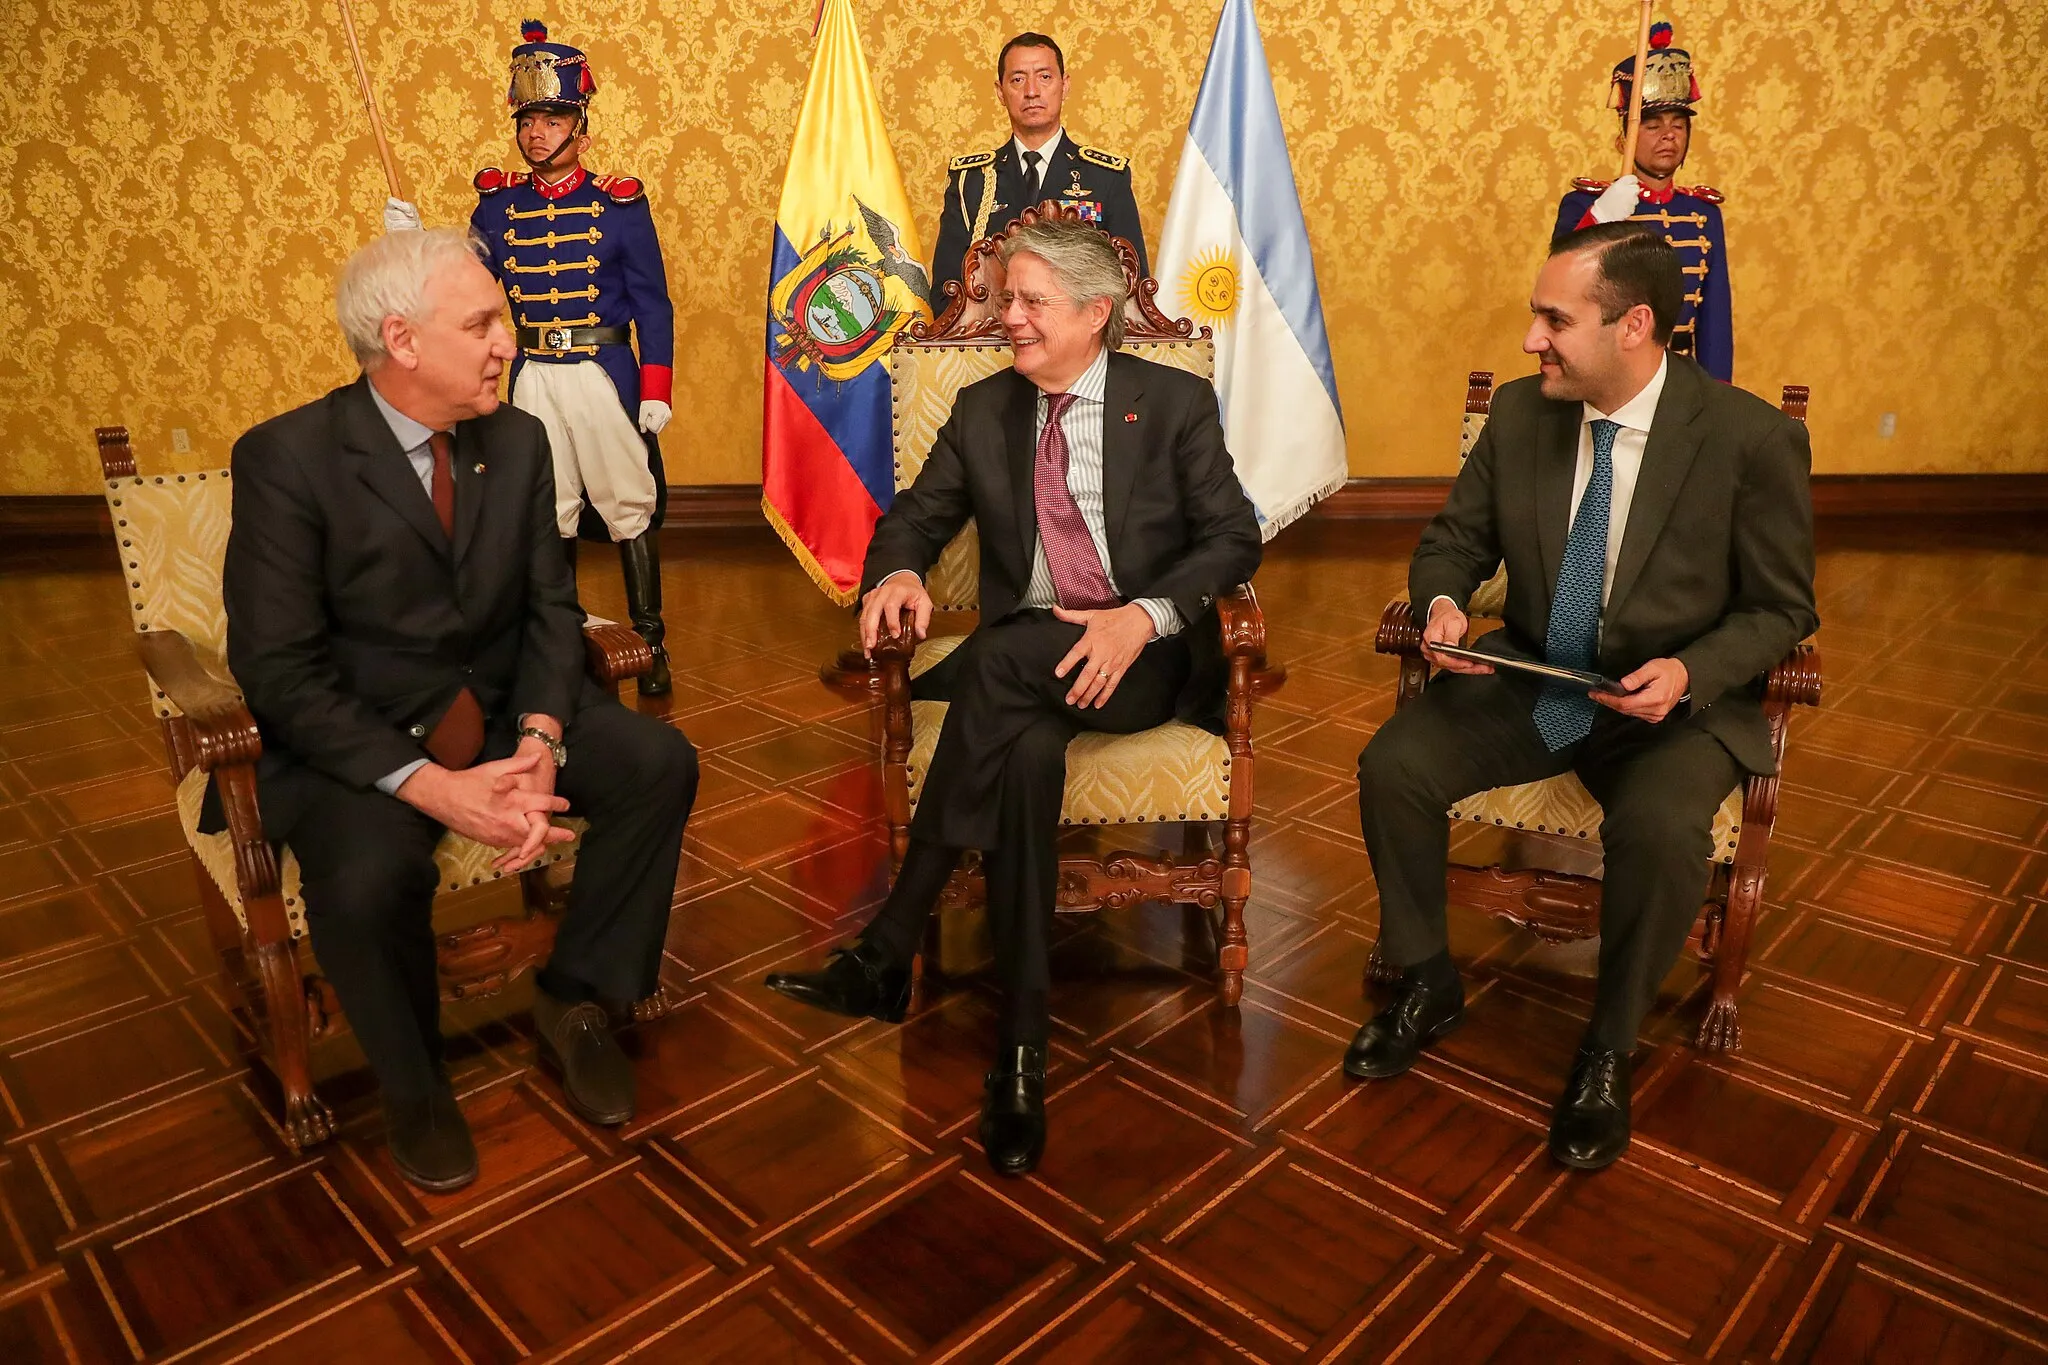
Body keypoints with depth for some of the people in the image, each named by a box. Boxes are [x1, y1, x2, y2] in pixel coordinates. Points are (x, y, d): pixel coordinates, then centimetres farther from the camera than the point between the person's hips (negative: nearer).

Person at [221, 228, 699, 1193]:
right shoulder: (286, 456, -13)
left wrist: (540, 741, -18)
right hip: (359, 740, -4)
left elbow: (551, 608, 2)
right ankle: (412, 1085, 1)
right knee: (367, 878, -33)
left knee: (661, 763, -18)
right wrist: (431, 785, -28)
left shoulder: (519, 440, 2)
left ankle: (571, 998, 4)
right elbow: (279, 671, -16)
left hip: (504, 714, 5)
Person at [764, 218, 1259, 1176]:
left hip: (1147, 663, -2)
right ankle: (1021, 1046, -27)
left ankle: (886, 953, -26)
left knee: (997, 662, -34)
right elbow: (916, 515, 15)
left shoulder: (1176, 403, 6)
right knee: (1027, 747, -35)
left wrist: (1143, 617, -19)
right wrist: (898, 572, -11)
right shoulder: (982, 410, 16)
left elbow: (1233, 538, -1)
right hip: (1025, 666, 3)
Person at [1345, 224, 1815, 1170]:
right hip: (1528, 679, 4)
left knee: (1660, 828, -33)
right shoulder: (1520, 412, -2)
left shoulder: (1753, 439, -13)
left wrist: (1690, 674, -24)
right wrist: (1443, 603, -16)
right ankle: (1427, 986, 6)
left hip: (1676, 702, -3)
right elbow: (1453, 540, 8)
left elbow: (1780, 609, -5)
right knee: (1392, 766, -19)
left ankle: (1608, 1049, -4)